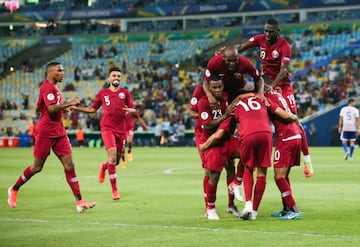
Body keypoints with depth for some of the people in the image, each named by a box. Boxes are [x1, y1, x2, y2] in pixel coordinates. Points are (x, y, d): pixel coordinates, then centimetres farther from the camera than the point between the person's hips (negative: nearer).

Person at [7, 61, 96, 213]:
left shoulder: (52, 87, 17)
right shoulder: (47, 87, -14)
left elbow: (38, 108, 25)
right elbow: (51, 108, -27)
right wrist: (69, 104, -20)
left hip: (58, 132, 9)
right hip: (45, 132, -9)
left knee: (69, 165, -2)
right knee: (37, 167, 2)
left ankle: (79, 201, -7)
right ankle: (14, 190, 24)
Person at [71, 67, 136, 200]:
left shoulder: (125, 93, 10)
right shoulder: (102, 93, 11)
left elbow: (134, 110, 7)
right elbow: (92, 109, 21)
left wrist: (130, 110, -17)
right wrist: (75, 108, 13)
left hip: (121, 129, 2)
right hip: (107, 128, -2)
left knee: (117, 160, 6)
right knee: (112, 155, -20)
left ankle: (104, 167, 44)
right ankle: (114, 189, -14)